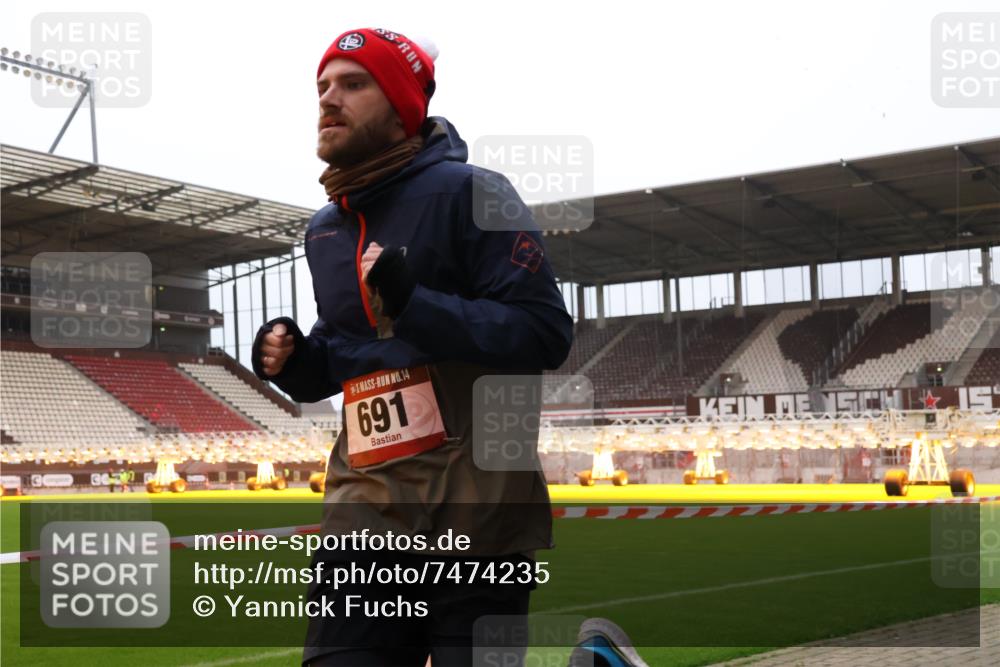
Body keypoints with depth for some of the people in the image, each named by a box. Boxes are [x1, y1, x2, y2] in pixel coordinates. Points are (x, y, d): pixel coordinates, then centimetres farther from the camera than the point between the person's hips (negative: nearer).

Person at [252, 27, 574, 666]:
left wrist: (414, 305, -22)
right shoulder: (325, 229, 16)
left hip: (475, 510, -6)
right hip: (364, 510, 6)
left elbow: (547, 333, -14)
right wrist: (294, 361, 4)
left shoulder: (469, 193, -6)